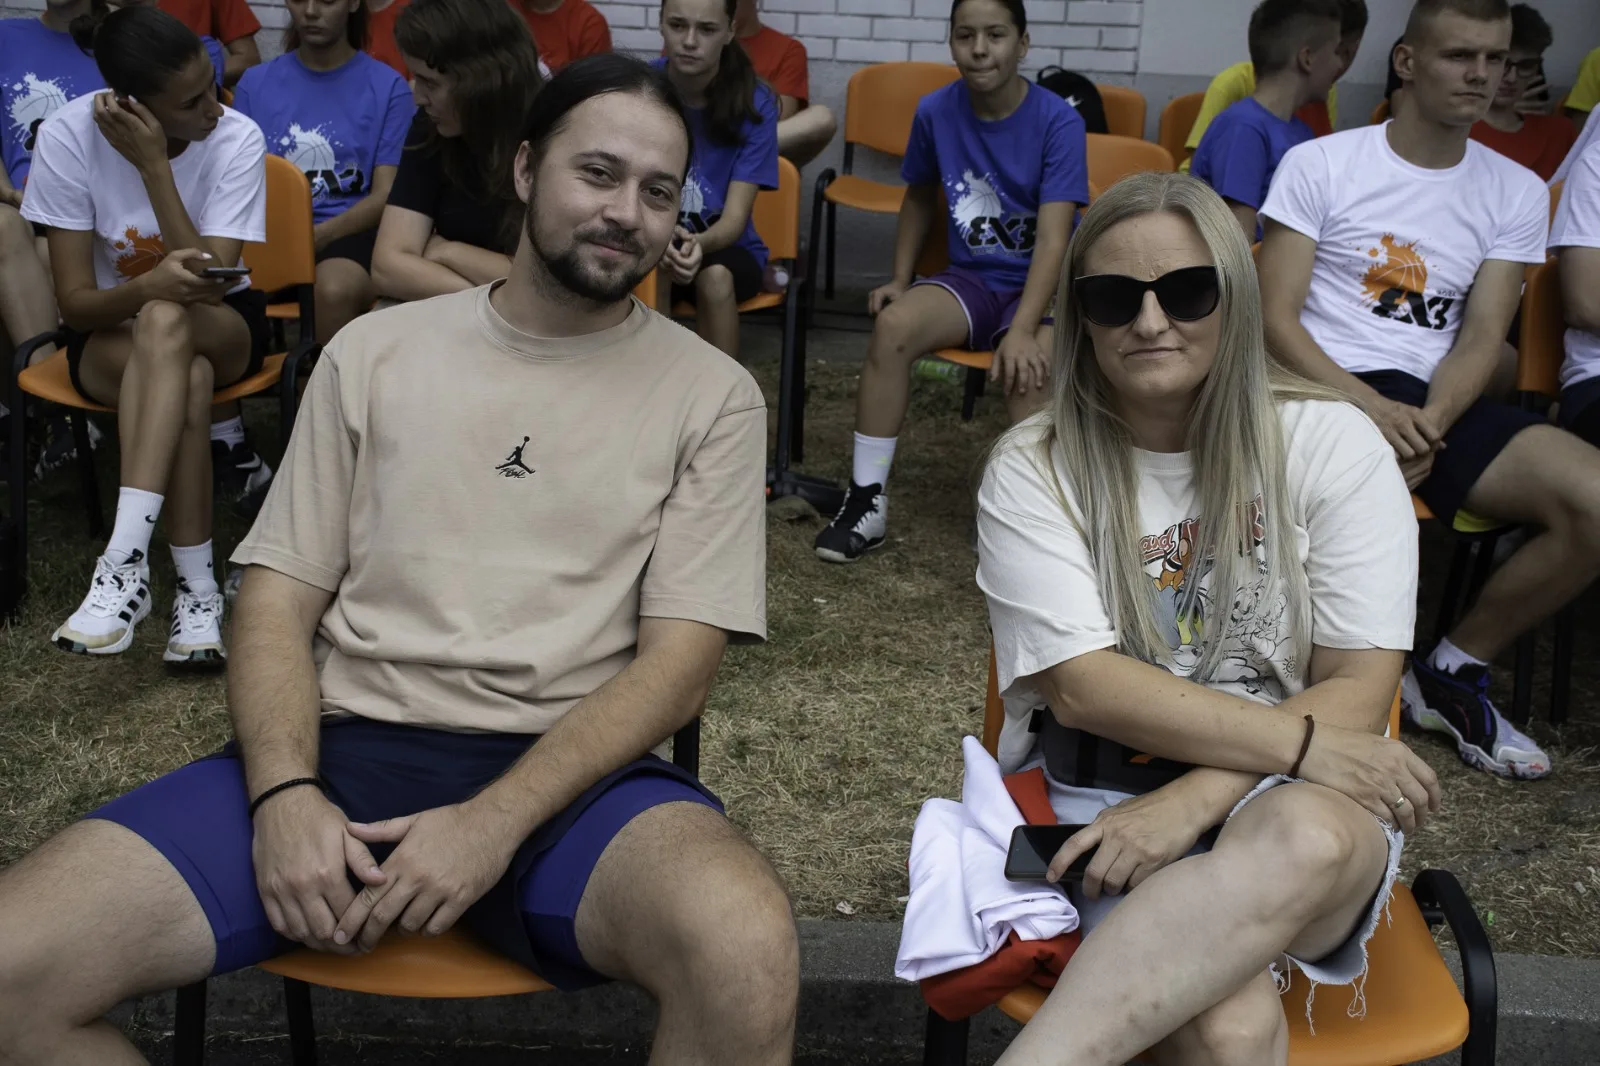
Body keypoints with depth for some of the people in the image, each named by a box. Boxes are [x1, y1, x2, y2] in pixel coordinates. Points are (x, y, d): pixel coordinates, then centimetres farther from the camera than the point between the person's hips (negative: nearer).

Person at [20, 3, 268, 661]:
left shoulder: (236, 140, -19)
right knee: (188, 380, -36)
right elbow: (75, 303, -16)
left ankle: (124, 565, -42)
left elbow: (210, 283, -24)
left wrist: (155, 167, -31)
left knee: (166, 322, -37)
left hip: (223, 326, 0)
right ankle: (196, 590, -31)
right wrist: (149, 284, -38)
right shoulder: (68, 137, -18)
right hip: (110, 334, 0)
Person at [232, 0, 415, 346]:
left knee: (335, 289, -37)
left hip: (348, 231, -2)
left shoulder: (387, 87, 5)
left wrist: (319, 235, -18)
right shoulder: (255, 83, 14)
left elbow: (385, 196, -1)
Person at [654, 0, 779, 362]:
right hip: (648, 242, 0)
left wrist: (701, 243, -41)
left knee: (716, 276, -34)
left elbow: (735, 217, -17)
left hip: (726, 247, 0)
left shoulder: (754, 104, -13)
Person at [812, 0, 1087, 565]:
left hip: (1043, 284, -3)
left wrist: (1022, 330, -33)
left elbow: (1054, 238, -22)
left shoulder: (1058, 121, -14)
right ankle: (866, 499, -17)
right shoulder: (936, 111, -2)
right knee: (894, 323, -26)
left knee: (1029, 369, -35)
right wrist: (900, 279, 8)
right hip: (970, 277, 3)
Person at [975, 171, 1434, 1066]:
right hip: (1104, 791, -1)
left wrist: (1193, 800, -19)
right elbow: (1080, 684, -9)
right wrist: (1300, 744, -18)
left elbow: (1360, 688, -4)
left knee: (1303, 838, -38)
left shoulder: (1331, 442, 1)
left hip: (1302, 799, 2)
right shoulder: (1033, 469, 1)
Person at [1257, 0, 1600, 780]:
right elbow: (1275, 317, -4)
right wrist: (1371, 409, -19)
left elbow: (1480, 339, 4)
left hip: (1438, 401, 4)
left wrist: (1428, 424, -17)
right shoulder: (1319, 165, 3)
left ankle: (1455, 670, 0)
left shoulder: (1517, 192, 12)